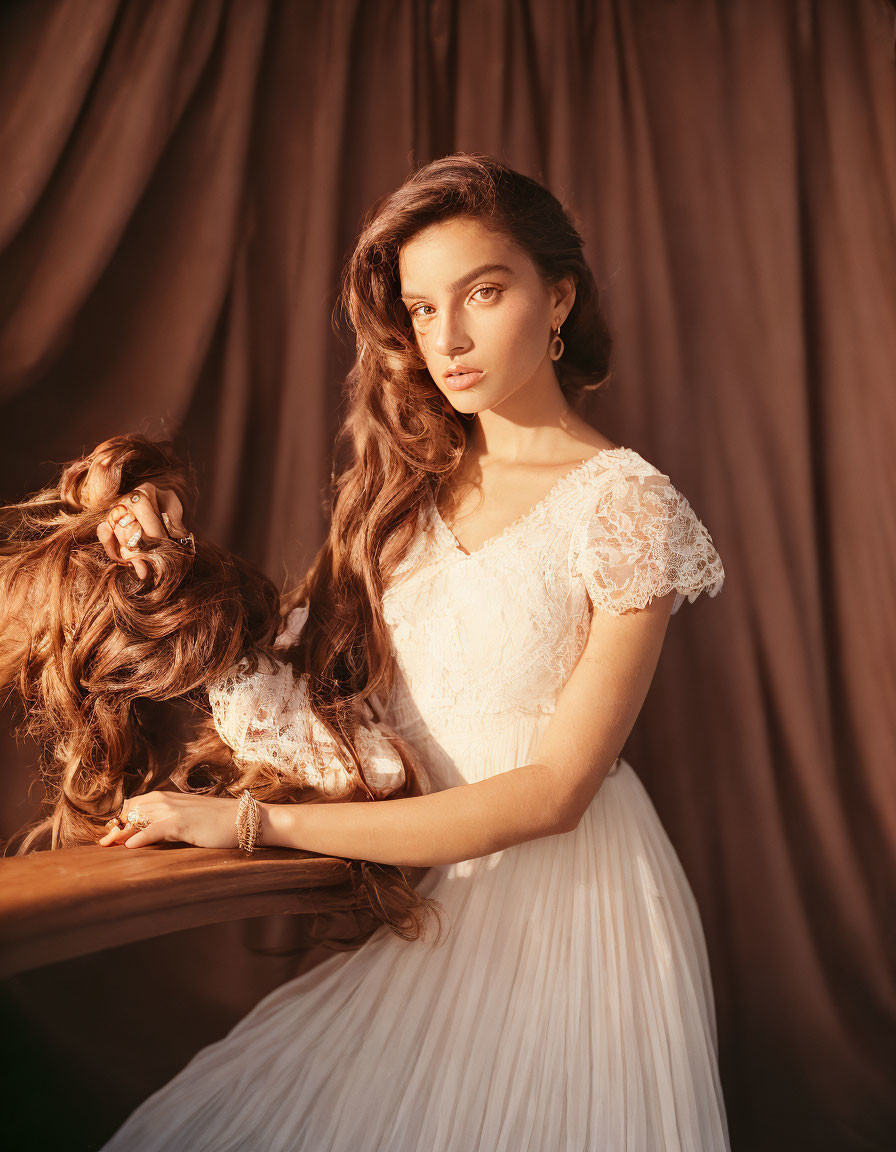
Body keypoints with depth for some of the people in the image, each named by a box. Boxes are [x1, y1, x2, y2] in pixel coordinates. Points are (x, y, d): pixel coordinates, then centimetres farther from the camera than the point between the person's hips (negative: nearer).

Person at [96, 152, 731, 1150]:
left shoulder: (627, 506, -11)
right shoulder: (419, 481, 6)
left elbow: (554, 791, -15)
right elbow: (318, 666, 7)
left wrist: (263, 823, -17)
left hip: (561, 900, -4)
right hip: (420, 890, 4)